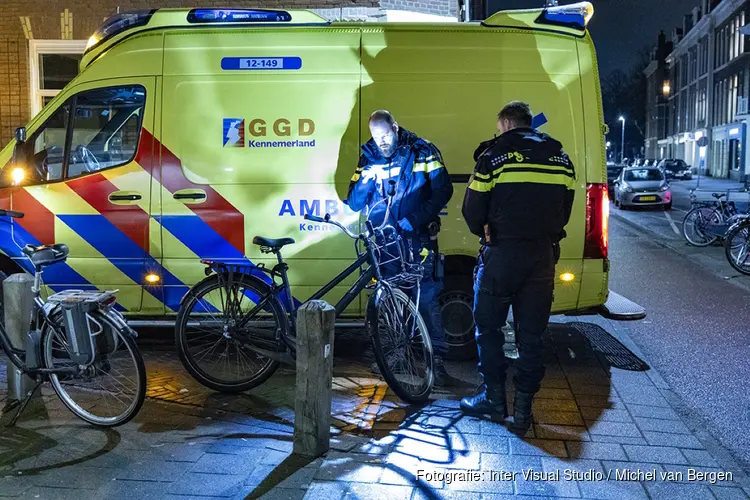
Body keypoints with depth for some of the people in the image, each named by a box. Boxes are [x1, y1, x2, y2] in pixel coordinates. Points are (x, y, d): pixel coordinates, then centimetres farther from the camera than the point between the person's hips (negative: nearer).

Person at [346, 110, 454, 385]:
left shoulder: (422, 151, -3)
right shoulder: (369, 157, 7)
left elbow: (443, 190, -9)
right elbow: (354, 203, 3)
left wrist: (416, 219, -20)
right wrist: (365, 179, -17)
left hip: (417, 237, -3)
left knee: (427, 297, -6)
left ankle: (437, 358, 1)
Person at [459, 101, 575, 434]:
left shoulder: (494, 154, -5)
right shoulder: (560, 157, 10)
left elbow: (473, 210, -5)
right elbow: (565, 210, 11)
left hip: (502, 253, -4)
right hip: (543, 255, 5)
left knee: (488, 326, 11)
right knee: (531, 334, 9)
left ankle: (494, 398, 17)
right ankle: (523, 409, 12)